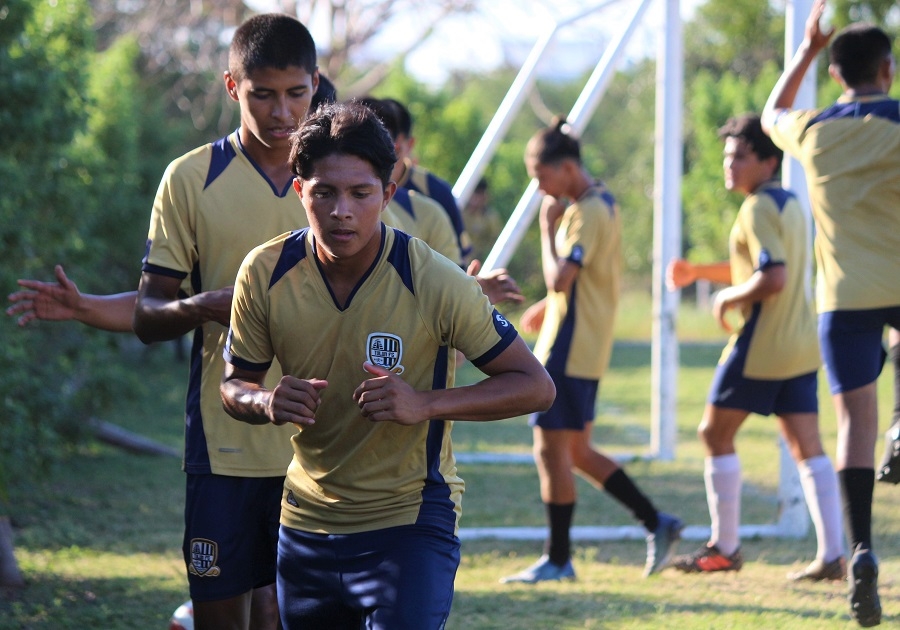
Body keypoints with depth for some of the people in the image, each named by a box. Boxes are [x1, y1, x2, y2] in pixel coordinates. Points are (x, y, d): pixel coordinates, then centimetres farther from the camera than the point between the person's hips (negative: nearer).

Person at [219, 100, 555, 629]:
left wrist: (425, 403, -25)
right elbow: (235, 385, 7)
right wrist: (266, 402, -18)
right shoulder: (266, 273, -8)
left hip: (410, 520, -4)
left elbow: (536, 387, -11)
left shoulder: (434, 281, -17)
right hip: (306, 521, 4)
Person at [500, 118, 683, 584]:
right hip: (584, 348, 10)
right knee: (575, 451, 15)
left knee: (551, 451, -4)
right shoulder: (602, 204, 14)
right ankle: (656, 522, 15)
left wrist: (548, 227, -14)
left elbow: (559, 279, -25)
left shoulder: (587, 213, -18)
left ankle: (557, 559, 2)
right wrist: (546, 308, 20)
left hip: (570, 349, -10)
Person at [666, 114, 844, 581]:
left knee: (715, 433, 5)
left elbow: (772, 279, -25)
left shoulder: (758, 210, -14)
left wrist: (728, 298, -9)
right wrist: (699, 272, 20)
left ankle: (724, 547, 8)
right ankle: (833, 555, -2)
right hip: (801, 346, 9)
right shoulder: (791, 204, 16)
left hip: (760, 348, -9)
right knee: (807, 447, 5)